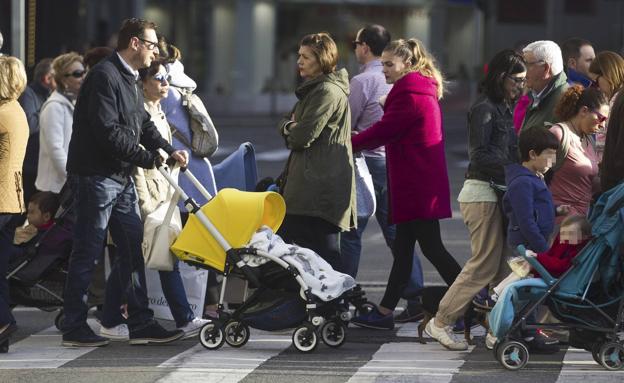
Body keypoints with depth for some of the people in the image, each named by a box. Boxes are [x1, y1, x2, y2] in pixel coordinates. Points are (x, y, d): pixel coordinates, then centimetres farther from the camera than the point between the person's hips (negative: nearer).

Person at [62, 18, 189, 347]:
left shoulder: (129, 81, 18)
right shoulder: (105, 76, -15)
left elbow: (143, 125, 21)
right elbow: (107, 131, -22)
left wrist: (169, 151, 3)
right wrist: (147, 158, -15)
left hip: (121, 178, 10)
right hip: (96, 175, -10)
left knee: (132, 248, 10)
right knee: (87, 252, -4)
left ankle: (140, 323, 14)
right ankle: (73, 328, 2)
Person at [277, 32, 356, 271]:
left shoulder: (327, 92, -13)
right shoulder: (315, 88, 20)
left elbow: (302, 137, -18)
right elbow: (288, 122, 22)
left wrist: (290, 131, 5)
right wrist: (290, 125, -1)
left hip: (319, 187, -10)